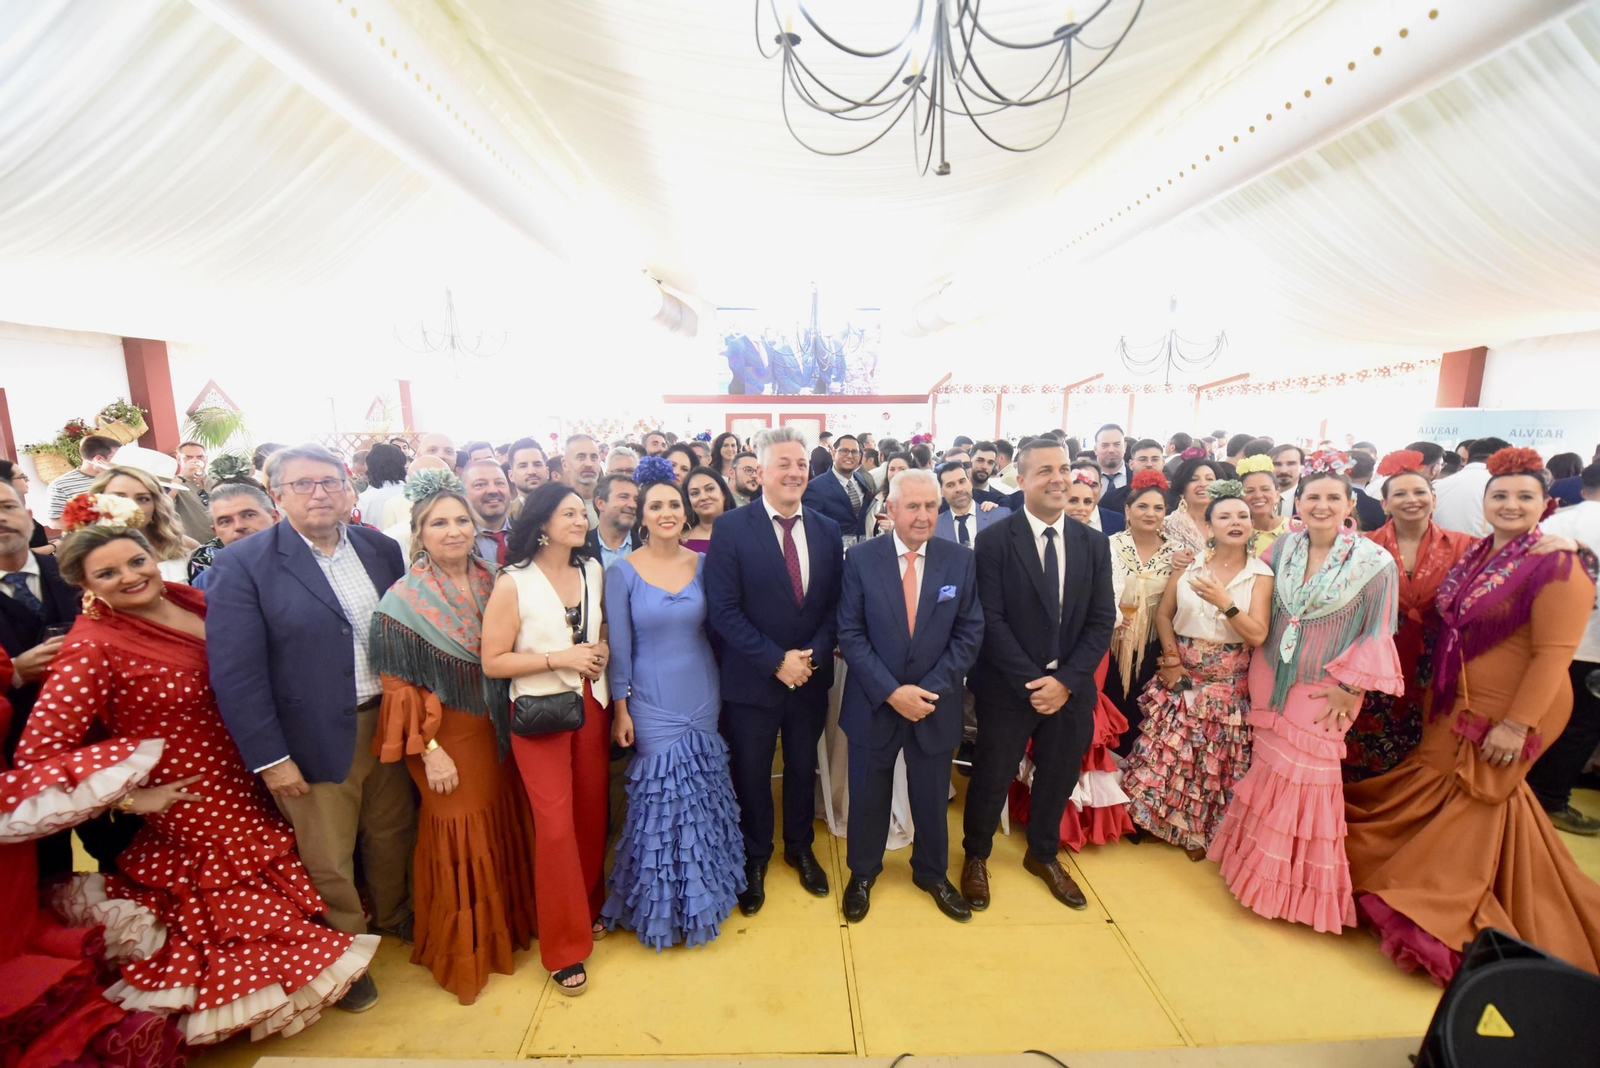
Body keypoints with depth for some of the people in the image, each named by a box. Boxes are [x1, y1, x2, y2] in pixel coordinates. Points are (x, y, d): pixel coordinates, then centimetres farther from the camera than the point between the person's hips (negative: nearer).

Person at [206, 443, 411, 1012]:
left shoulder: (380, 548, 0)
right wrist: (269, 758, -13)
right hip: (314, 739, -4)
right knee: (327, 859, 15)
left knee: (393, 832, 22)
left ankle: (394, 915, 48)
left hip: (388, 722, 4)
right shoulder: (242, 564, -12)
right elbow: (235, 672, -13)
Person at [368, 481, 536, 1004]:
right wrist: (430, 751, -14)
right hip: (449, 740, -4)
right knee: (459, 840, 8)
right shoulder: (405, 600, -13)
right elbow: (399, 686, -12)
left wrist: (511, 726, 7)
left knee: (504, 828, 16)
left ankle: (507, 925, 40)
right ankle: (461, 953, 32)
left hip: (497, 732, 5)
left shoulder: (491, 583, 1)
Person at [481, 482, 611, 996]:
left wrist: (602, 650, -5)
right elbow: (492, 662, -11)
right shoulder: (513, 584, -11)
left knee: (592, 813, 13)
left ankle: (590, 906, 38)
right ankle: (564, 944, 19)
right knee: (556, 824, -1)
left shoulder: (593, 572, 3)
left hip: (592, 706, 5)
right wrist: (559, 658, -19)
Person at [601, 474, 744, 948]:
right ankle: (662, 903, 32)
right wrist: (620, 709, -3)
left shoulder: (702, 564, -2)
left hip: (702, 699, 3)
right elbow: (619, 647, -5)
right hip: (652, 703, -2)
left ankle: (701, 893, 38)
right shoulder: (622, 572, -9)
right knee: (661, 798, 6)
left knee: (703, 797, 13)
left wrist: (722, 691, 7)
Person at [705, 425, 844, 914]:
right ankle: (755, 859, 42)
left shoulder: (827, 529, 0)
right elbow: (722, 609, -17)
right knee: (752, 775, 16)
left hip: (811, 676, 4)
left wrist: (814, 654, -14)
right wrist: (776, 660, -19)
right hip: (752, 679, -3)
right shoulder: (731, 528, -13)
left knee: (803, 768, 22)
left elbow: (836, 603, 1)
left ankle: (800, 849, 48)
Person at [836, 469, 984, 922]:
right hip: (874, 703, -1)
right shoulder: (860, 558, -10)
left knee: (932, 797, 19)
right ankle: (862, 874, 42)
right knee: (867, 796, 16)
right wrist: (891, 691, -17)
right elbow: (850, 634, -10)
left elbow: (969, 634, -4)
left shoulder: (961, 561, -5)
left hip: (936, 704, 2)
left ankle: (932, 873, 46)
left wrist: (930, 690, -14)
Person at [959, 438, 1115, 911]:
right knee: (992, 776, 11)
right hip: (1009, 687, -4)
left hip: (1071, 688, 4)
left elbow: (1101, 621, 0)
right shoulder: (994, 540, -11)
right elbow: (991, 620, -14)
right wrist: (1031, 683, -17)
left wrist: (1065, 680, -11)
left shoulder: (1093, 542, 1)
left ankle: (1044, 855, 46)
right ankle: (976, 856, 38)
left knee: (1058, 776, 20)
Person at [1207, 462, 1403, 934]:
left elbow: (1377, 633, -7)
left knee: (1302, 777, 2)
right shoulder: (1281, 549, 0)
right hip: (1270, 679, 3)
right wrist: (1259, 668, 5)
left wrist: (1349, 687, -9)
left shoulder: (1374, 563, -10)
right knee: (1266, 769, 11)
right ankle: (1258, 863, 32)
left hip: (1324, 688, -3)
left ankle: (1294, 884, 23)